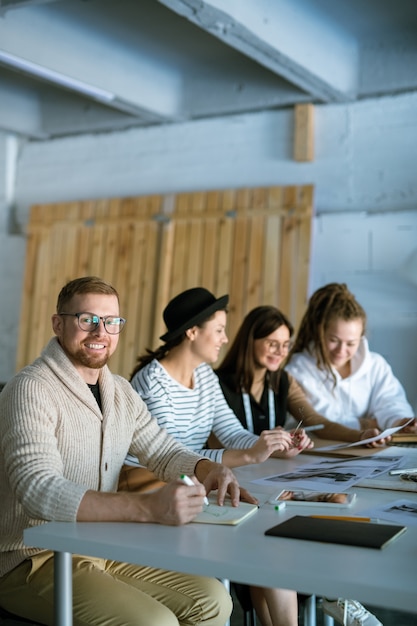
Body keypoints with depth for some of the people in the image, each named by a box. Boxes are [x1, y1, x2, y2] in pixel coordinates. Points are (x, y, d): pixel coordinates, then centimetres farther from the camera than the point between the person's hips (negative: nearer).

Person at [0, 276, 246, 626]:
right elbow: (39, 491, -31)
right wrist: (149, 508, -42)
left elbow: (164, 450, 14)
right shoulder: (31, 390, -18)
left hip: (104, 551, 8)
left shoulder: (120, 391, 8)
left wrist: (209, 470, -10)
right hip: (34, 561, -8)